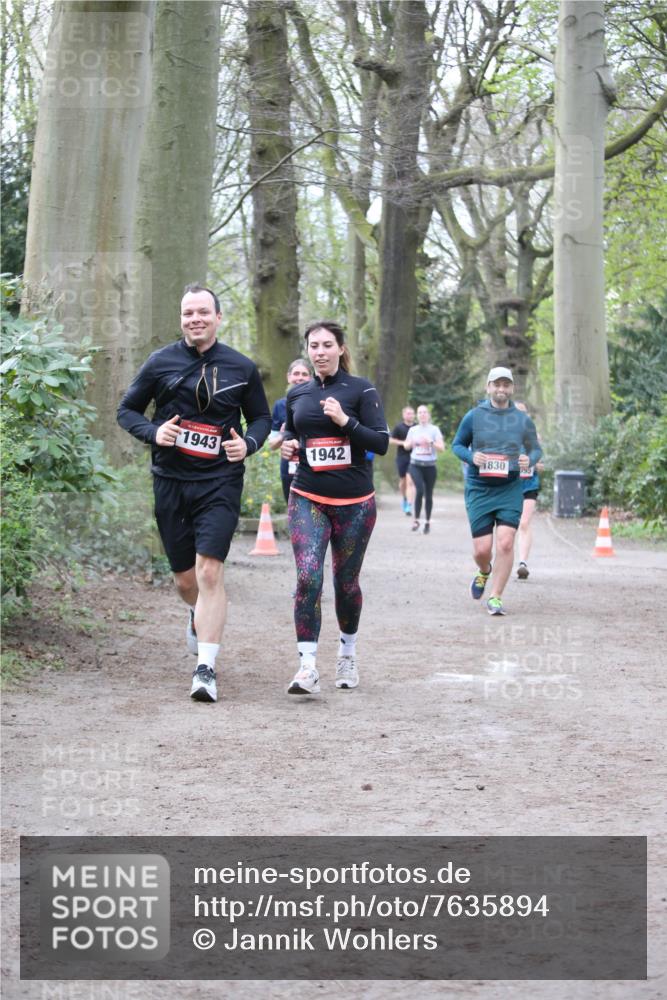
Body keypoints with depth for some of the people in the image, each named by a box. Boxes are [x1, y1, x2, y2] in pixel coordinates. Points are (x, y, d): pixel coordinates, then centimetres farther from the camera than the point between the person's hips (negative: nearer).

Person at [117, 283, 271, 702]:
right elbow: (128, 410, 10)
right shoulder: (161, 363, 2)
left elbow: (262, 417, 15)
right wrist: (153, 432, -11)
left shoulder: (242, 368, 3)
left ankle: (206, 668, -16)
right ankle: (199, 616, 48)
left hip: (220, 482, -2)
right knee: (185, 577, 11)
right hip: (171, 481, 2)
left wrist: (247, 443, -7)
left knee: (209, 570, -17)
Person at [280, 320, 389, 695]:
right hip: (308, 499, 2)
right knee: (308, 577, -17)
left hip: (355, 503, -2)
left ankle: (348, 653, 34)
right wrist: (288, 445, 3)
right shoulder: (297, 394, 9)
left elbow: (382, 443, -9)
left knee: (346, 582, 9)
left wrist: (345, 420, -21)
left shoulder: (361, 390, -3)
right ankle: (308, 667, -19)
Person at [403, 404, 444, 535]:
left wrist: (431, 442, -19)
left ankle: (427, 522, 20)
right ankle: (416, 520, -11)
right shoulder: (413, 430, 9)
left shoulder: (434, 430, 2)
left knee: (428, 495, 5)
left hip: (430, 466, 0)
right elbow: (406, 446, 21)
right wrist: (410, 443, -2)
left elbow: (442, 448, -3)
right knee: (420, 490, -21)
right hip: (415, 465, 0)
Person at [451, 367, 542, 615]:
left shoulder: (523, 420, 4)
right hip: (479, 490, 0)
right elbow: (456, 445, 10)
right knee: (482, 549, -2)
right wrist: (471, 457, -11)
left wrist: (529, 460, -8)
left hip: (510, 490, 0)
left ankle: (495, 597, -1)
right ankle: (484, 572, 35)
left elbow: (536, 449, 15)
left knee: (505, 542, -14)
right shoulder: (474, 416, 1)